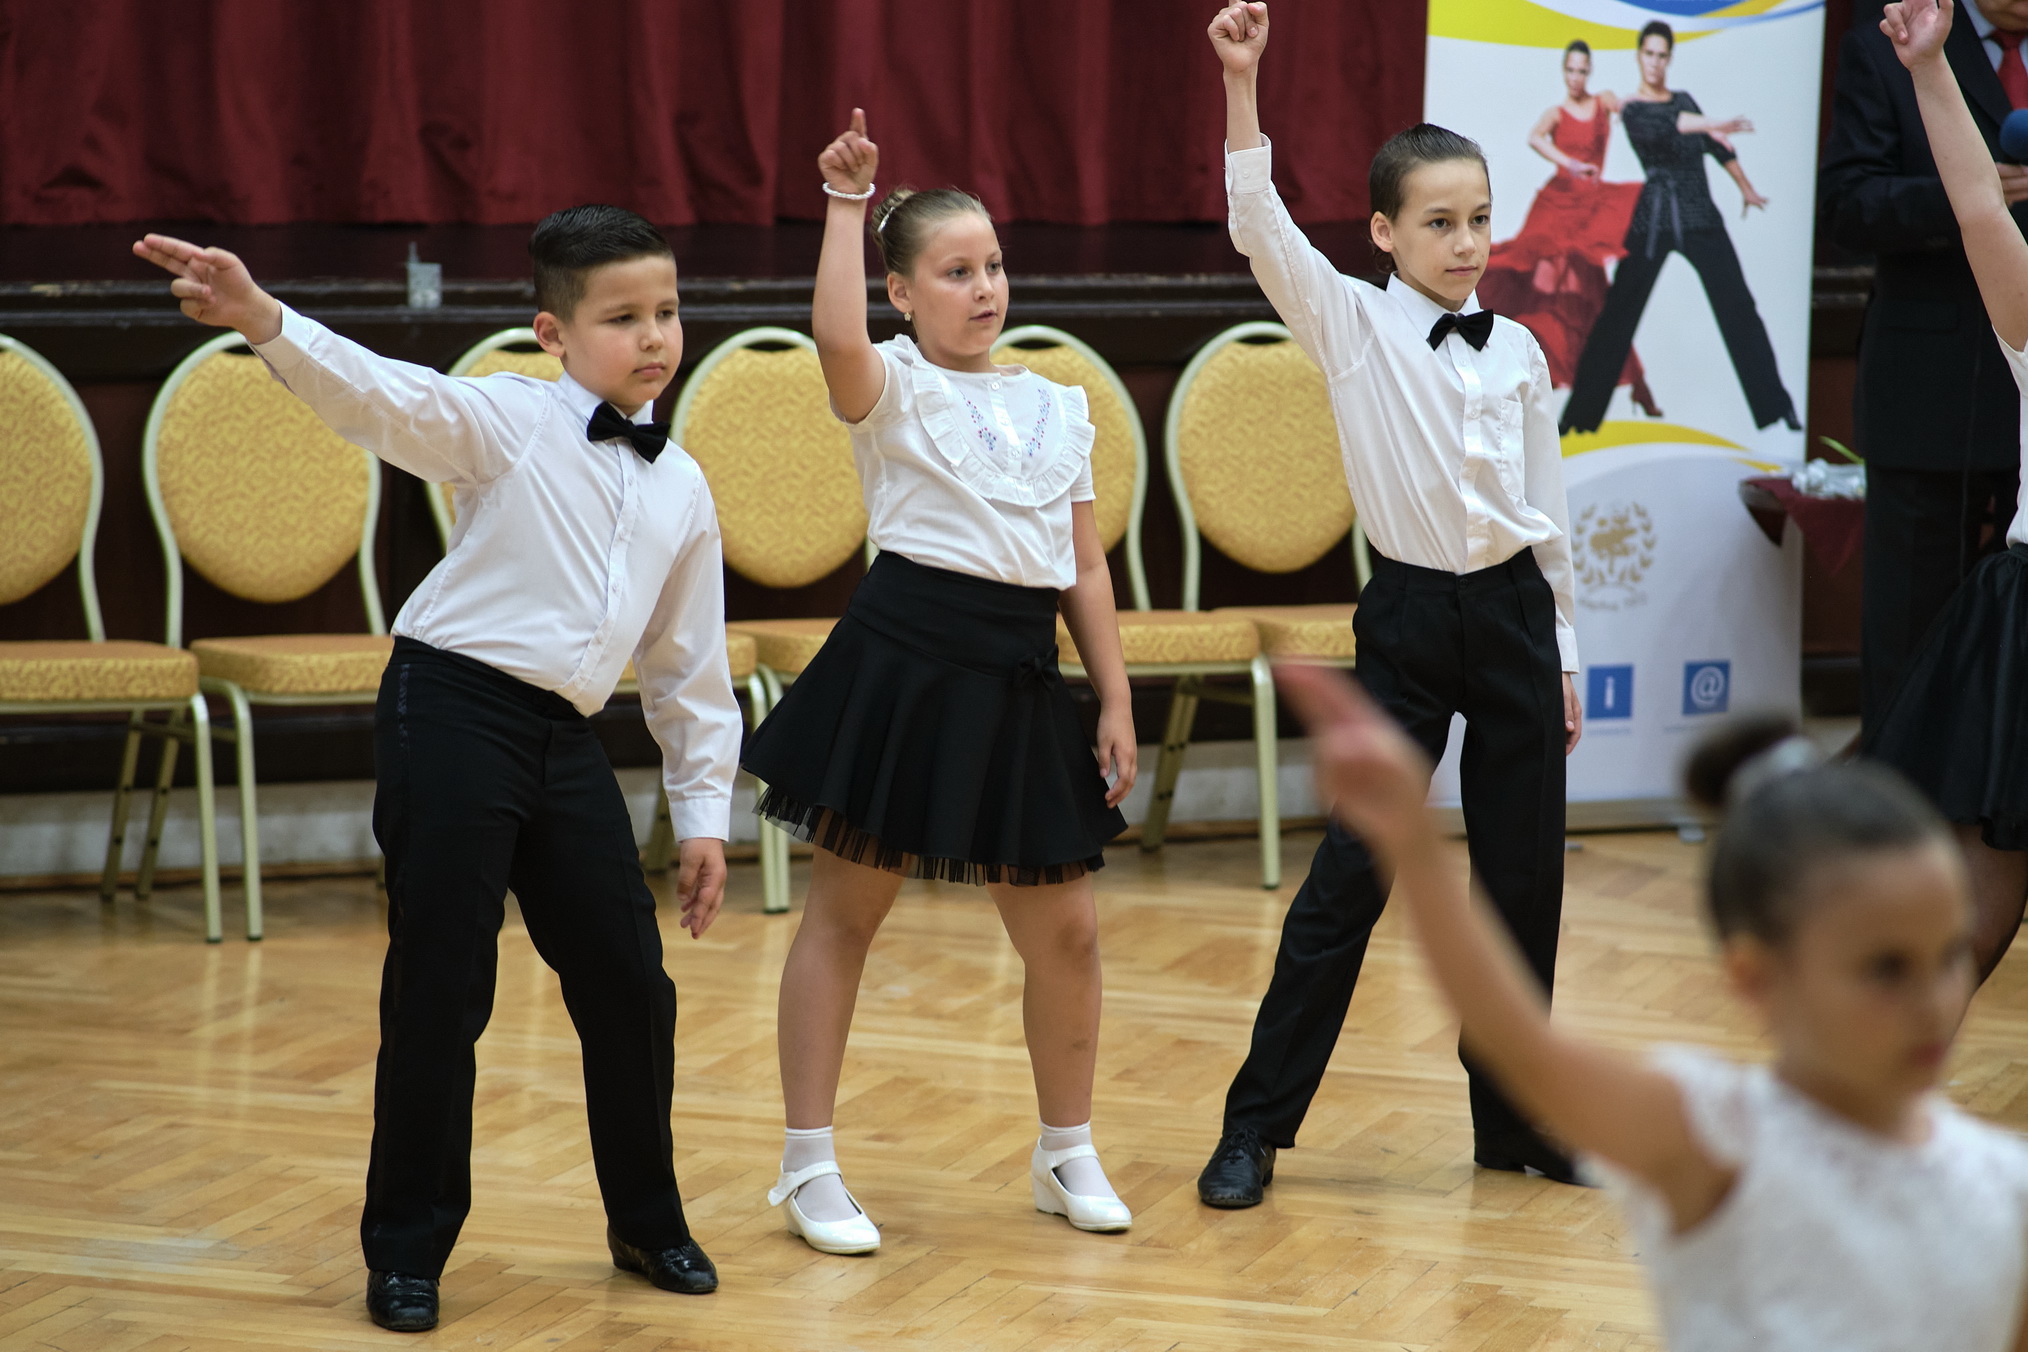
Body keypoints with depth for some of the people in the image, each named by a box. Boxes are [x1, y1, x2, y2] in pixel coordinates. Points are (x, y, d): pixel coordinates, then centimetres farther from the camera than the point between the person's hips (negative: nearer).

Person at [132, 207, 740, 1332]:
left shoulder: (681, 490, 11)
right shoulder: (506, 424, -5)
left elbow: (691, 669, 18)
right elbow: (383, 396, -23)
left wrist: (703, 813, 16)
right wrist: (263, 320, -40)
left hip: (567, 741, 5)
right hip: (454, 708, -5)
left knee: (629, 985, 9)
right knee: (440, 988, -3)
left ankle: (647, 1223, 28)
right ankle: (406, 1249, 10)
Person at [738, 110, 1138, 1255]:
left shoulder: (1059, 406, 13)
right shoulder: (895, 389, -1)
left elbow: (1086, 568, 15)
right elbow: (838, 336, -27)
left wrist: (1117, 702, 11)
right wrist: (847, 203, -21)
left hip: (1023, 684, 5)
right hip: (904, 663, -5)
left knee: (1066, 929, 7)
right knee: (846, 908, 2)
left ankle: (1068, 1154, 26)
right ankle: (810, 1166, 11)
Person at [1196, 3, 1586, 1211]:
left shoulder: (1519, 352, 7)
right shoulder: (1351, 327, -3)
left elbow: (1549, 510, 13)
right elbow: (1261, 227, -17)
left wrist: (1564, 655, 13)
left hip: (1514, 615, 4)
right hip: (1410, 616, -4)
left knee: (1525, 874, 8)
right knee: (1351, 874, -5)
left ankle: (1515, 1115, 22)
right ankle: (1258, 1126, 2)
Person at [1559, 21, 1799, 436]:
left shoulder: (1683, 101, 14)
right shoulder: (1632, 108, -3)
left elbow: (1716, 145, 25)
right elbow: (1657, 129, -24)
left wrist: (1746, 187, 31)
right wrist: (1711, 125, -35)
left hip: (1700, 219, 4)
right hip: (1652, 223, -4)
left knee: (1738, 307, -2)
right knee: (1618, 314, -2)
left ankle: (1775, 404, 0)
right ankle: (1579, 413, 6)